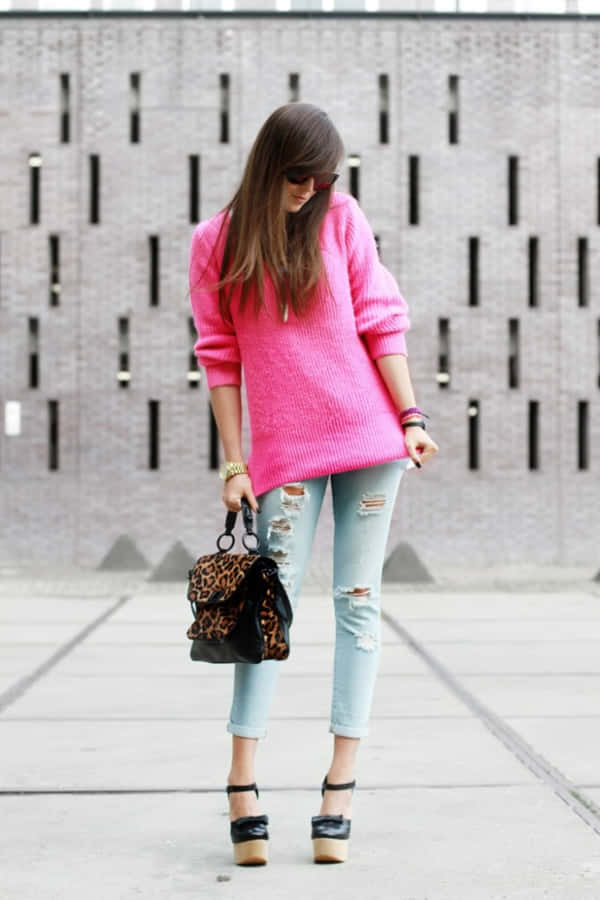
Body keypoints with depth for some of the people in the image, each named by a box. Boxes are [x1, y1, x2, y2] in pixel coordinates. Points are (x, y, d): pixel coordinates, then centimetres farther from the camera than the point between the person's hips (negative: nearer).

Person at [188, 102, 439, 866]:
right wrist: (234, 463, -1)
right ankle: (241, 790, -2)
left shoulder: (340, 216, 5)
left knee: (358, 602, 2)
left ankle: (340, 787, 7)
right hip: (286, 448, -1)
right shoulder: (216, 243, 4)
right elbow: (220, 358, 3)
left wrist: (410, 417, -4)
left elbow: (381, 322, 4)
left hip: (368, 434, 1)